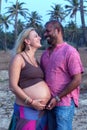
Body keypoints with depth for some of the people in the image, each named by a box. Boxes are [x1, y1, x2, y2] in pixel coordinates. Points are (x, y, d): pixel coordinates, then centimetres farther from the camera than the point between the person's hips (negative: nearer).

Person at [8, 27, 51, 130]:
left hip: (42, 109, 7)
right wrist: (32, 102, -17)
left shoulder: (35, 60, 14)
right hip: (27, 110, -7)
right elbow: (13, 86, -13)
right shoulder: (18, 58, -7)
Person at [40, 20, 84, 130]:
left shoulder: (70, 51, -10)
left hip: (64, 102, -6)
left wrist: (58, 98, -12)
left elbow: (77, 80, -13)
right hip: (49, 103, 6)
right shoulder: (45, 54, 11)